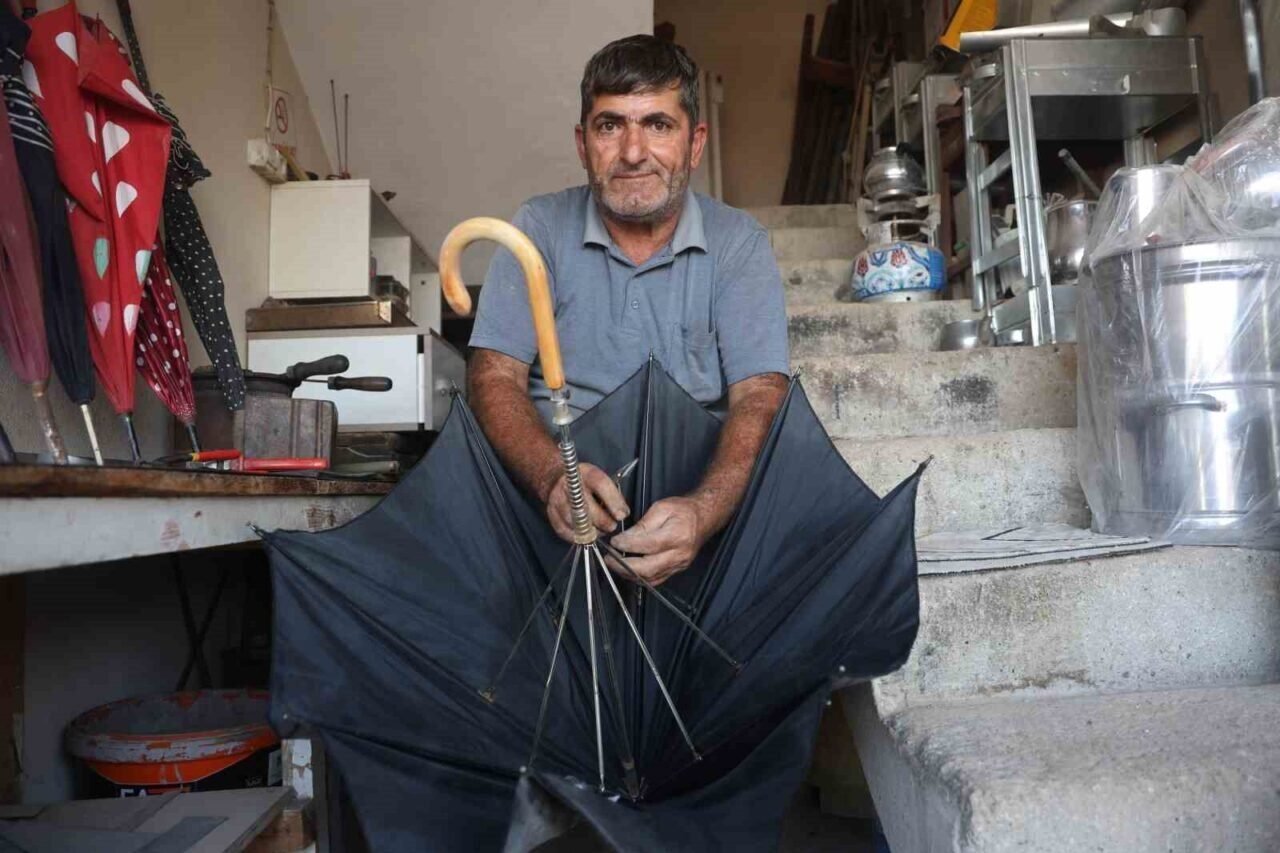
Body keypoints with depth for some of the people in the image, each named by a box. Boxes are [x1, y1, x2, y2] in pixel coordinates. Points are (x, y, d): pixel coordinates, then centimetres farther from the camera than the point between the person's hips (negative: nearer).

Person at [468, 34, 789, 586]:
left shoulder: (739, 242, 1)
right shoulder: (539, 228, 3)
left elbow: (759, 398, -10)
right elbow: (495, 377, -5)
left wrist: (706, 509, -31)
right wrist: (553, 476, -27)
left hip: (701, 489, 0)